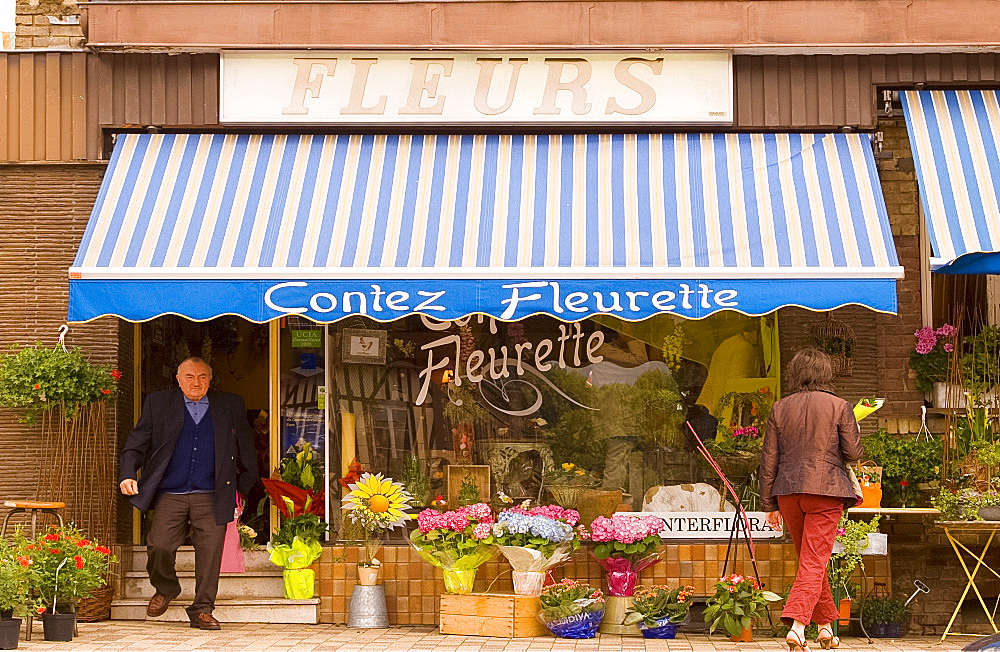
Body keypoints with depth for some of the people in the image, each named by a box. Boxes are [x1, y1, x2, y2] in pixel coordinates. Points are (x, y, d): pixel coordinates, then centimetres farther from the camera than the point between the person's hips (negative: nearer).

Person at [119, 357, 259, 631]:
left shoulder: (231, 406, 11)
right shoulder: (158, 404, 10)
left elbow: (246, 451, 17)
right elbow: (136, 444, 9)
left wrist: (247, 490, 13)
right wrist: (128, 474, -8)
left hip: (211, 497, 0)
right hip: (170, 495, 0)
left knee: (209, 553, -3)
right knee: (158, 547, -11)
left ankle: (202, 611, 11)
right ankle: (165, 588, 19)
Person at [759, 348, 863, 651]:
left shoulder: (780, 408, 5)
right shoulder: (838, 406, -4)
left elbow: (768, 458, 6)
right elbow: (853, 453, -4)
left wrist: (770, 504, 11)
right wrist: (855, 433, 19)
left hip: (788, 492, 4)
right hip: (826, 490, -4)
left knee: (810, 560, 18)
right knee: (814, 562, -4)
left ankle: (826, 624, 26)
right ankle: (796, 623, -20)